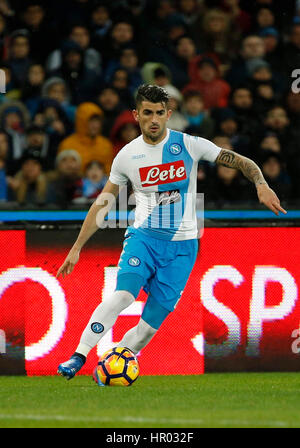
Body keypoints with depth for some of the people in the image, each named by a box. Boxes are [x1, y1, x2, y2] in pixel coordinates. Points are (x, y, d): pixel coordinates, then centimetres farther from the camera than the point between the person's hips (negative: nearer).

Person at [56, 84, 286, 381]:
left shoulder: (189, 145, -3)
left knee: (153, 320, -8)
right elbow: (102, 204, 11)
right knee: (123, 294, -27)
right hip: (143, 237, 0)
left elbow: (242, 162, 0)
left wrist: (261, 185, -21)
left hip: (181, 245, 0)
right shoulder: (127, 155, 2)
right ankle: (78, 357, -27)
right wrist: (76, 248, 10)